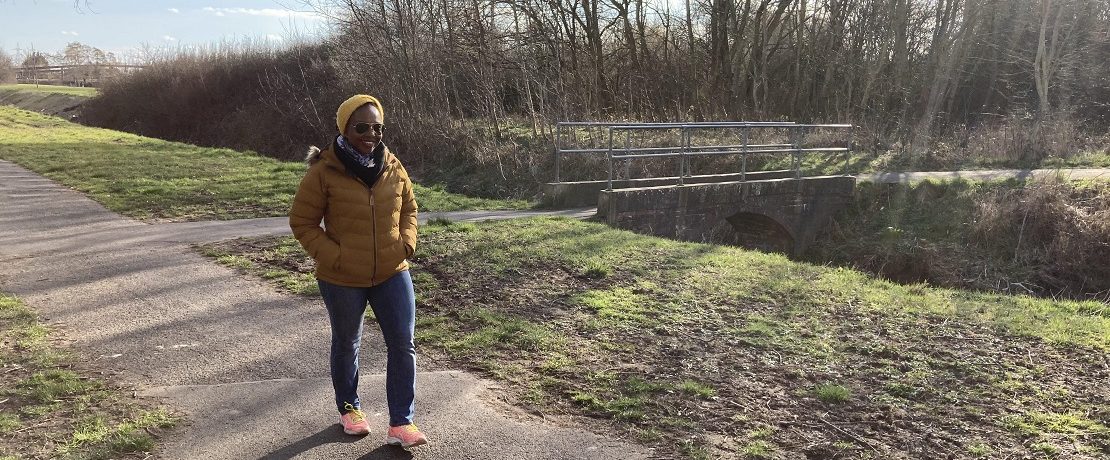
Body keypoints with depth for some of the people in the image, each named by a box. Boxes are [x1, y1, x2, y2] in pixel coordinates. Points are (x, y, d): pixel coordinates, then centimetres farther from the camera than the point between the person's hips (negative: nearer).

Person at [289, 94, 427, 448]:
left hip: (392, 273, 3)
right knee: (346, 345, 16)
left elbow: (408, 207, 13)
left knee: (403, 345, 1)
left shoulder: (393, 166, -1)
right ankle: (349, 409, 39)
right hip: (342, 280, -3)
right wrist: (333, 256, -17)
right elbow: (302, 222, -8)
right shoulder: (323, 172, -14)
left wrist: (406, 243, -2)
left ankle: (401, 423, 11)